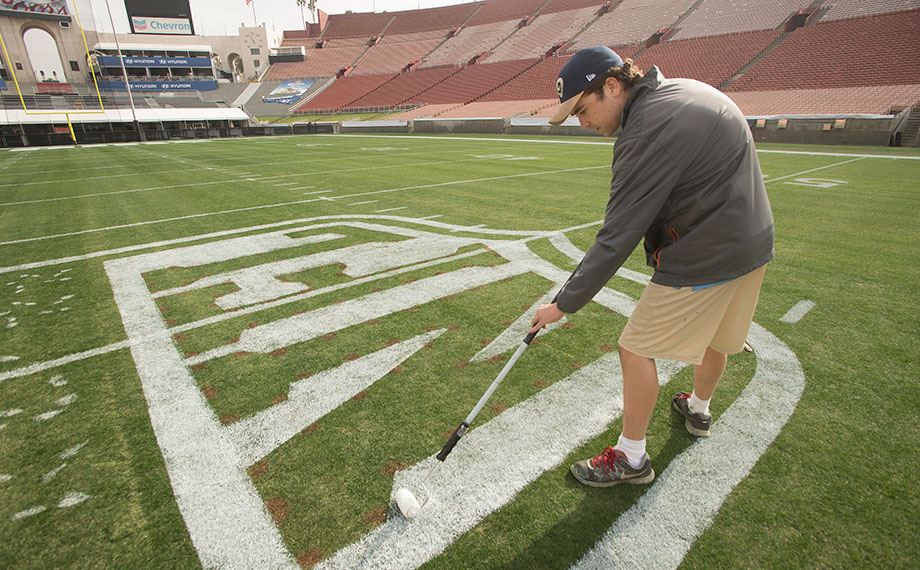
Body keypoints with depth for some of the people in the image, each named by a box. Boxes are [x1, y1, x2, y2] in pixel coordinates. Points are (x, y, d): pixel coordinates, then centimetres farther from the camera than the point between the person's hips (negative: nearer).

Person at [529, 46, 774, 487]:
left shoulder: (649, 131, -25)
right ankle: (699, 410, 52)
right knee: (713, 335, 27)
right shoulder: (686, 89, 7)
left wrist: (564, 303, -20)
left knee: (637, 349, 0)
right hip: (752, 241, 10)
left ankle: (631, 458, 15)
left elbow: (616, 239, -26)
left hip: (703, 260, -10)